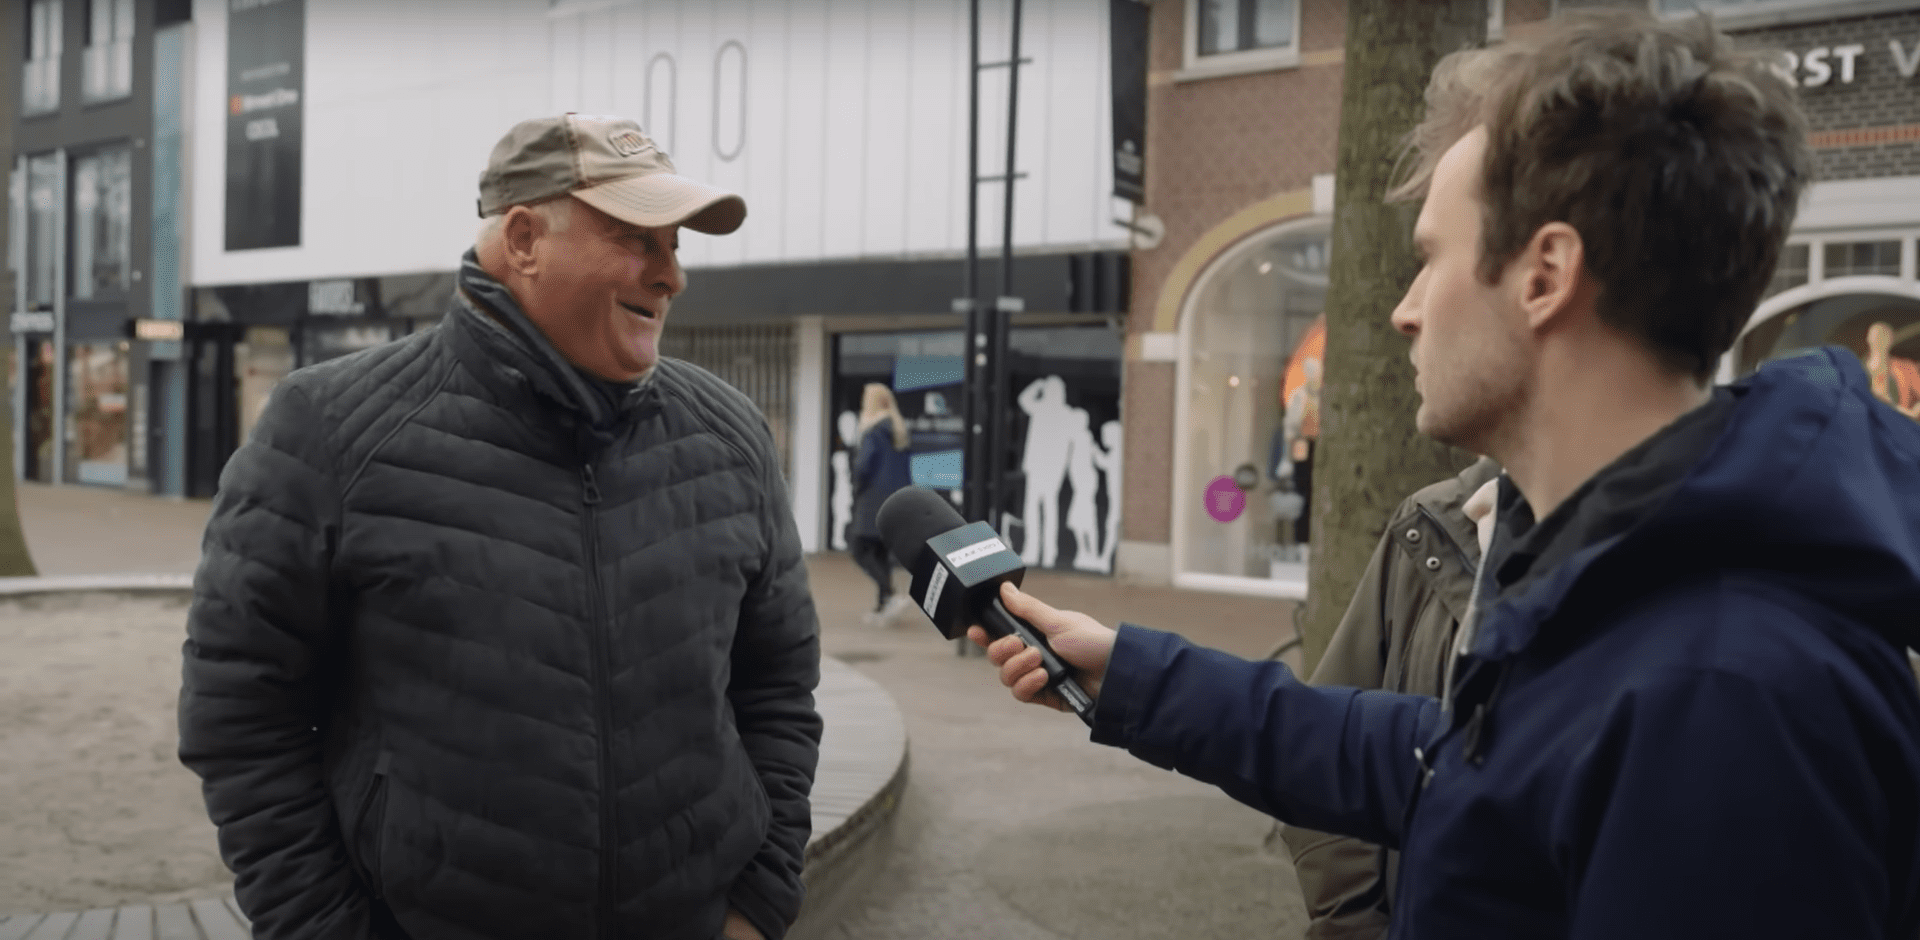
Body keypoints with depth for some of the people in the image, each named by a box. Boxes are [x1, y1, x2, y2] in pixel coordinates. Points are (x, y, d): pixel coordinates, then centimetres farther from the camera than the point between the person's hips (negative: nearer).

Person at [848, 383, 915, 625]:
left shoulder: (873, 430, -12)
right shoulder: (899, 429, 11)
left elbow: (865, 462, -21)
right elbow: (907, 468, 13)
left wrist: (858, 485, -4)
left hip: (874, 497, -8)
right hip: (897, 497, 8)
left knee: (861, 552, -3)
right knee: (882, 553, 14)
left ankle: (891, 595, -18)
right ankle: (882, 607, 13)